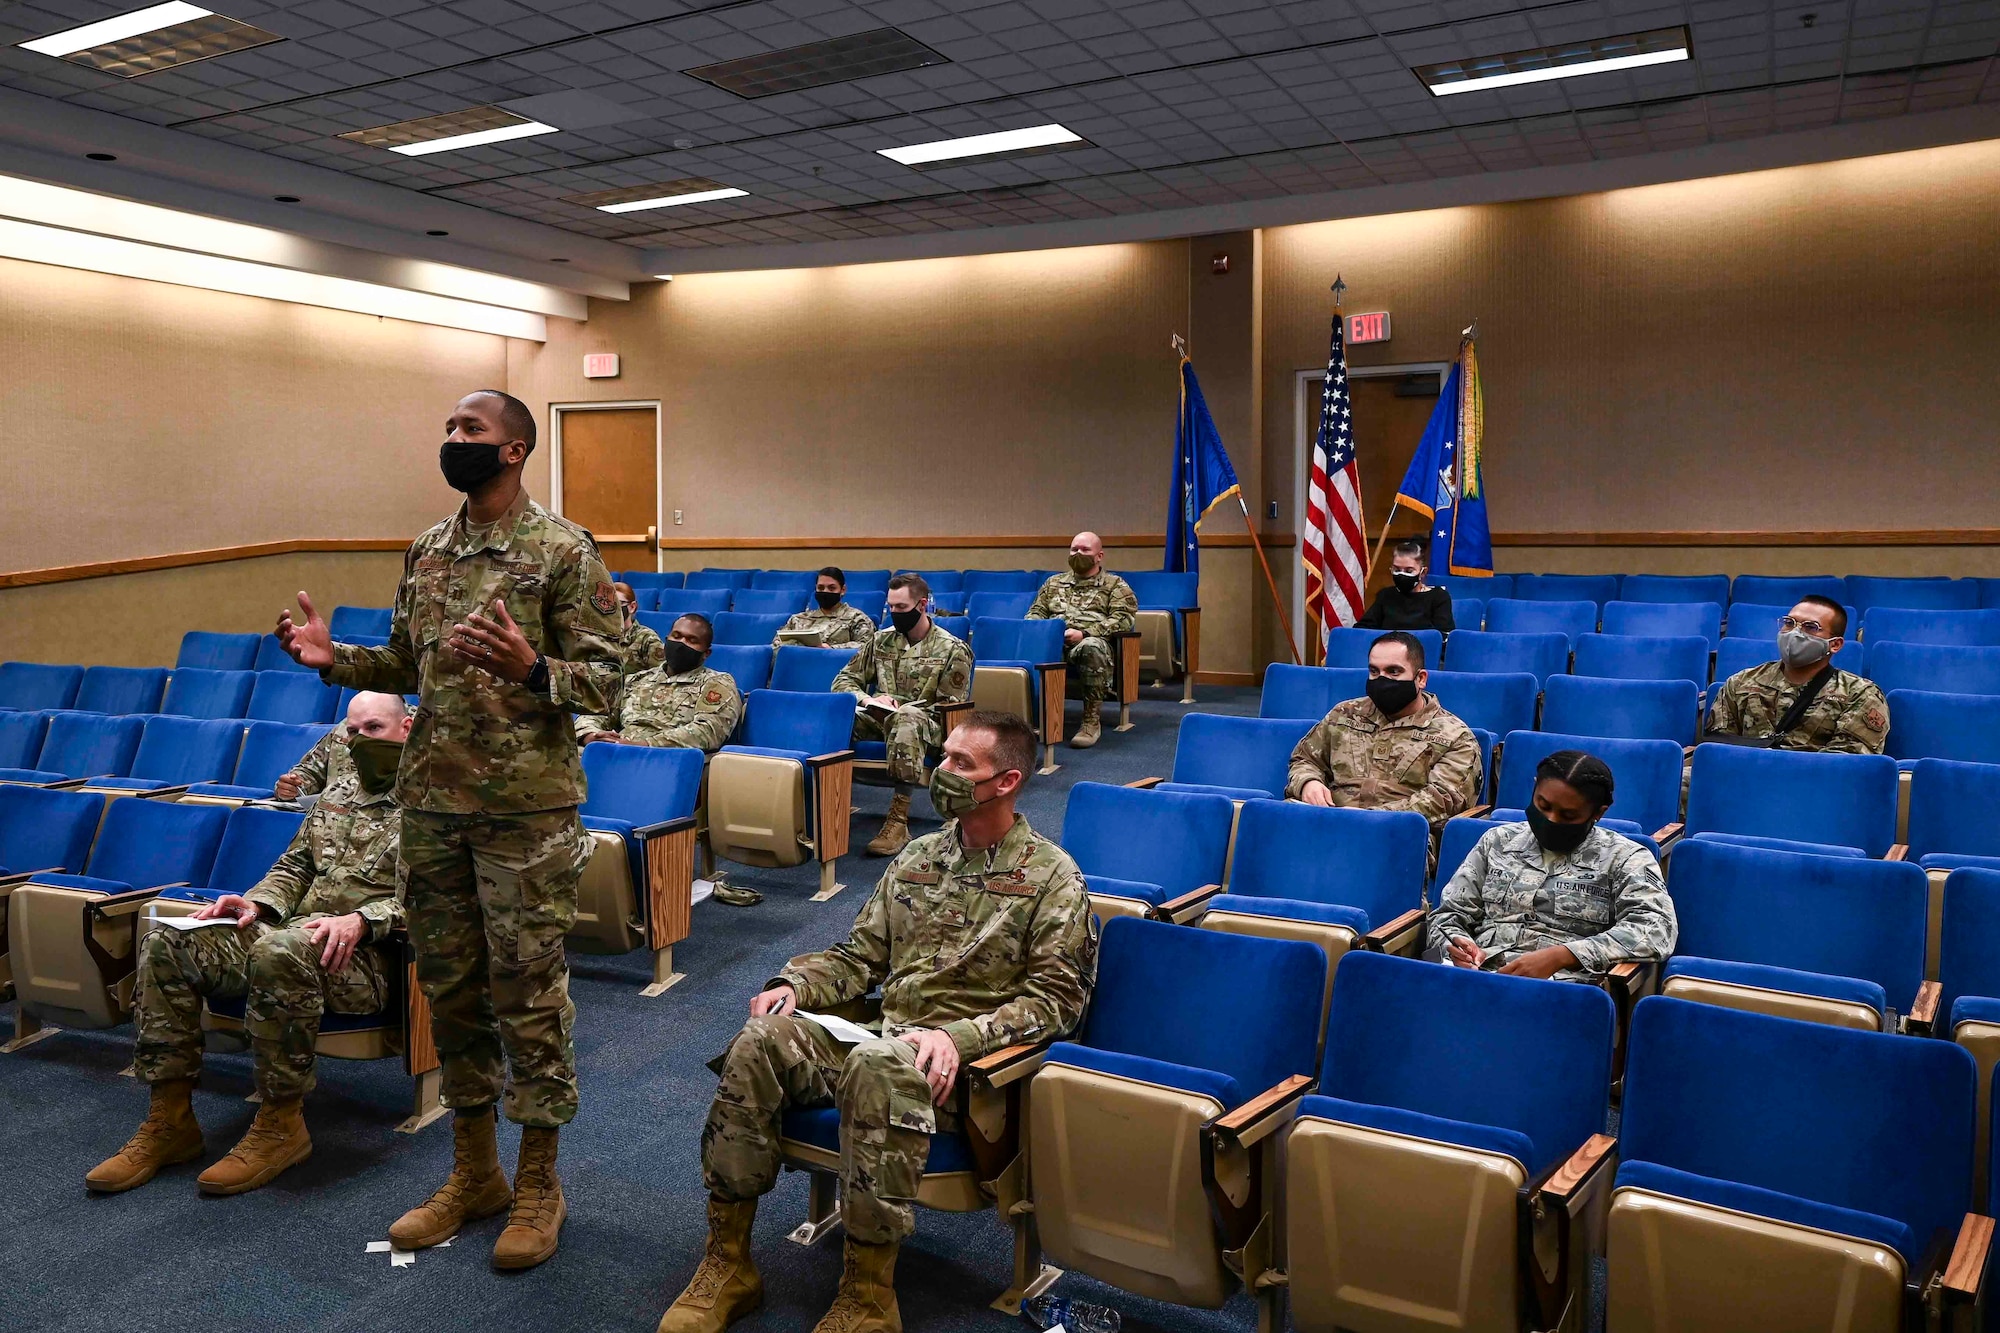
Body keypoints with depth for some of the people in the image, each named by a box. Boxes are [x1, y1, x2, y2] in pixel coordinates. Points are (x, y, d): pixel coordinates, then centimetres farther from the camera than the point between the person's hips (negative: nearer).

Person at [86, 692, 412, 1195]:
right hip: (296, 931, 8)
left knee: (278, 951, -40)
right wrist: (258, 903, 5)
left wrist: (361, 919, -25)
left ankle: (281, 1124, -23)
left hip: (368, 954, -8)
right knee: (164, 942, -10)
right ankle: (170, 1119, -5)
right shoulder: (339, 790, 23)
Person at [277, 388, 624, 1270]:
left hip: (526, 808, -6)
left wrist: (531, 670, -28)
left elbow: (606, 678, -10)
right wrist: (337, 660, 1)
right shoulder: (426, 552, 12)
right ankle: (473, 1173, 29)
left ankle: (538, 1183, 19)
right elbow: (410, 666, 18)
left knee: (528, 994, 3)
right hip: (431, 802, 6)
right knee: (450, 989, 14)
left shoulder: (563, 550, -7)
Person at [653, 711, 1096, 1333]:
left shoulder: (1053, 878, -2)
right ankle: (727, 1265, -10)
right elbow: (860, 954, 19)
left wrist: (959, 1035, -21)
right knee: (760, 1041, -19)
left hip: (966, 1057, -6)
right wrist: (795, 984, -1)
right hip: (883, 1032, 6)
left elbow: (1056, 997, -8)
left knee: (879, 1065, -38)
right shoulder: (919, 856, 16)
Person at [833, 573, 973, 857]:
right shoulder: (880, 640, 13)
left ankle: (899, 820, -44)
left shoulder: (952, 650, 0)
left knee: (906, 718, -42)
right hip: (879, 718, 4)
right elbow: (845, 679, 15)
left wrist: (899, 706, -14)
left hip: (927, 724, -4)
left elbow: (952, 706, -3)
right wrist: (865, 699, -9)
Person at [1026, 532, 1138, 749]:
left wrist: (1084, 633, -14)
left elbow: (1123, 619, 0)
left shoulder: (1116, 585, 15)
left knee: (1090, 647, -41)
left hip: (1091, 642, -3)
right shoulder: (1054, 583, 30)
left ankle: (1092, 720, -30)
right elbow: (1036, 612, 27)